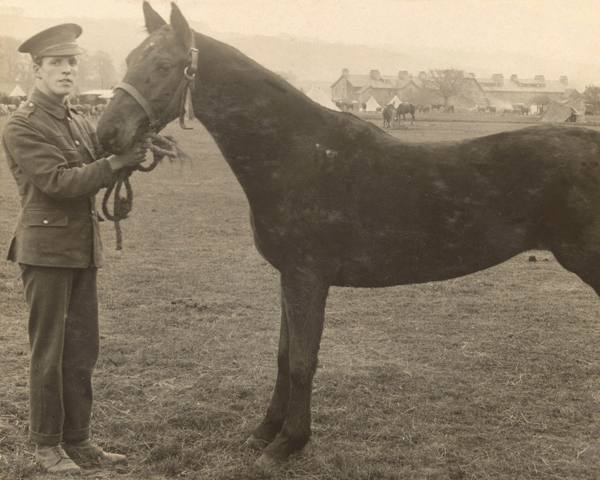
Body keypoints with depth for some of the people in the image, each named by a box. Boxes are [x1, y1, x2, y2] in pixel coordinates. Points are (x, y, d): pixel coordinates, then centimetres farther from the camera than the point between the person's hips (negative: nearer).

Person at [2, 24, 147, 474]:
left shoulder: (80, 123, 14)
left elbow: (100, 171, 6)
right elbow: (57, 181, -19)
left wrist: (132, 151, -13)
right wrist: (114, 163, -24)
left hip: (85, 249, 7)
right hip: (47, 247, -7)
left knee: (84, 350, 11)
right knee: (49, 352, 3)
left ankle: (78, 439, 22)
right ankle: (47, 444, 16)